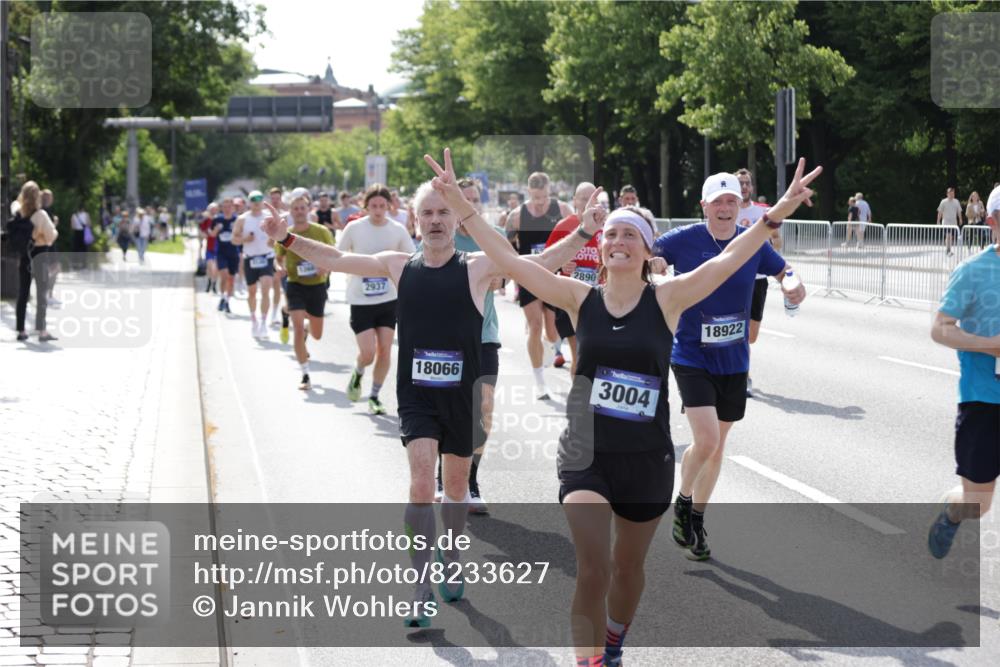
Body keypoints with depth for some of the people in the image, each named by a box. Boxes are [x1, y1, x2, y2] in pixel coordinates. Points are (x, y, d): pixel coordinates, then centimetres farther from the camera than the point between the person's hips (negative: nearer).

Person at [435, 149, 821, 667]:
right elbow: (507, 259, -7)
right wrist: (460, 205, -13)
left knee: (627, 568, 19)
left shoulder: (667, 300, -6)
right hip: (585, 454, -1)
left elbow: (726, 261, -16)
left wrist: (777, 214, -26)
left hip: (647, 459, 1)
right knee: (592, 571, -15)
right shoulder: (581, 299, -3)